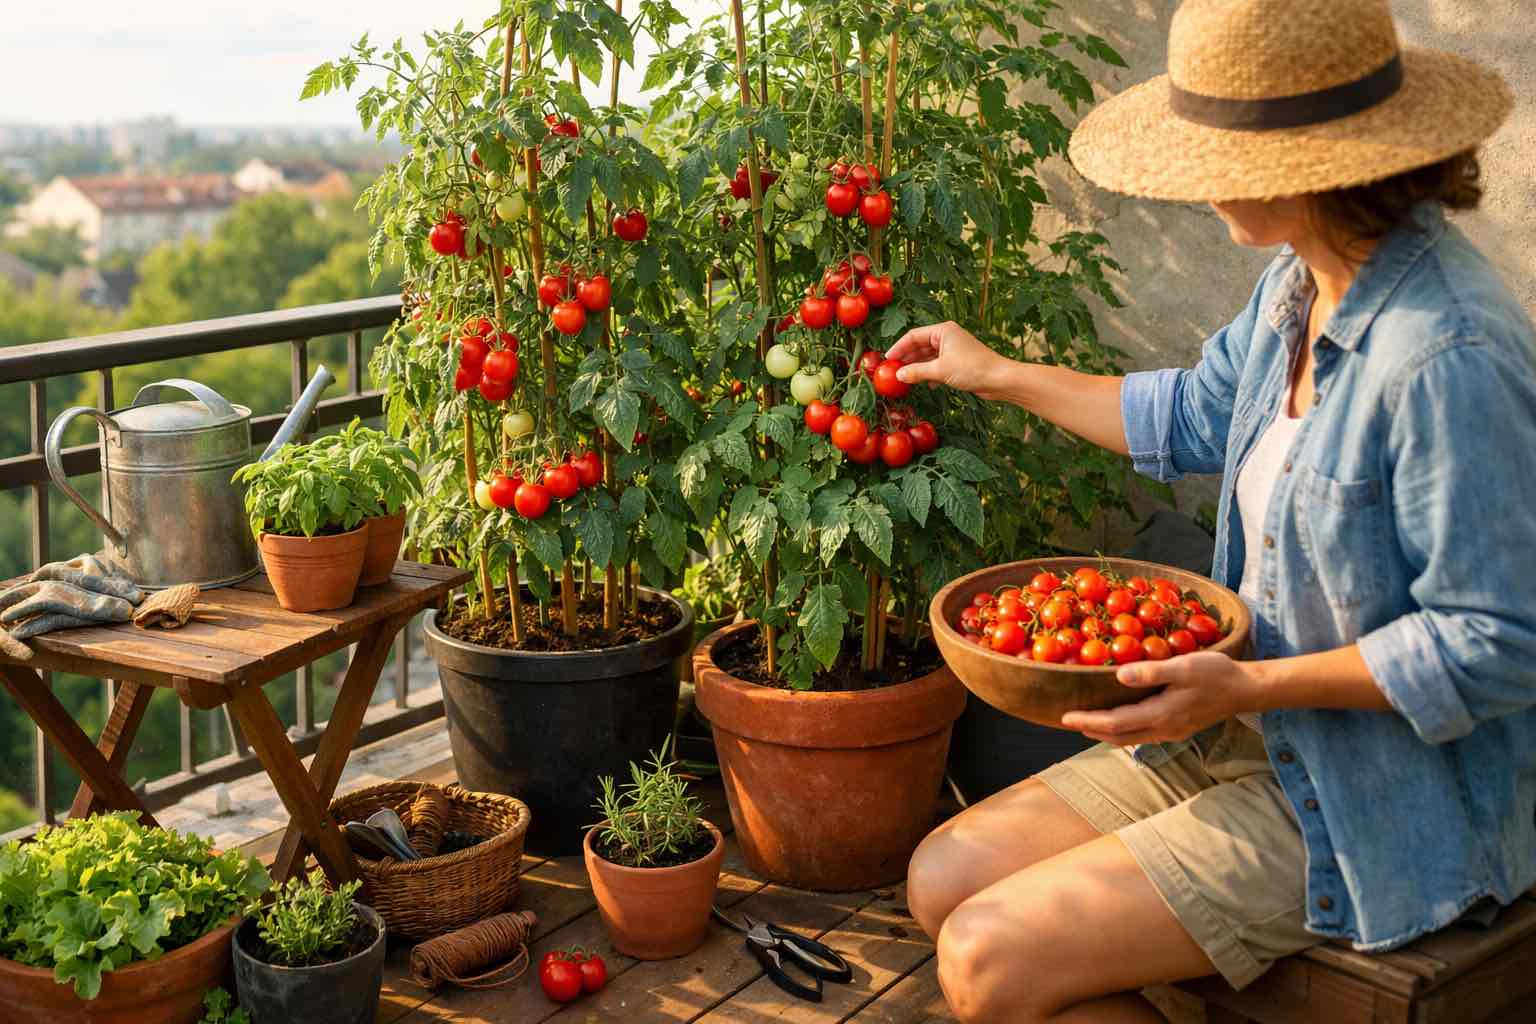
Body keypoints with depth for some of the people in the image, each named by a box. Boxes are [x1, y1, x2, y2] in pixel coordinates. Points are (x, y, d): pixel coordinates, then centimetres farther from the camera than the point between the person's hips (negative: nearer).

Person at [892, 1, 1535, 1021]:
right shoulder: (1302, 286, 1)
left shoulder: (1448, 359, -29)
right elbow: (1197, 416, 21)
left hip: (1377, 804, -9)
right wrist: (998, 374, 26)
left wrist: (1252, 685, -26)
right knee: (947, 877, 3)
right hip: (1261, 733, 9)